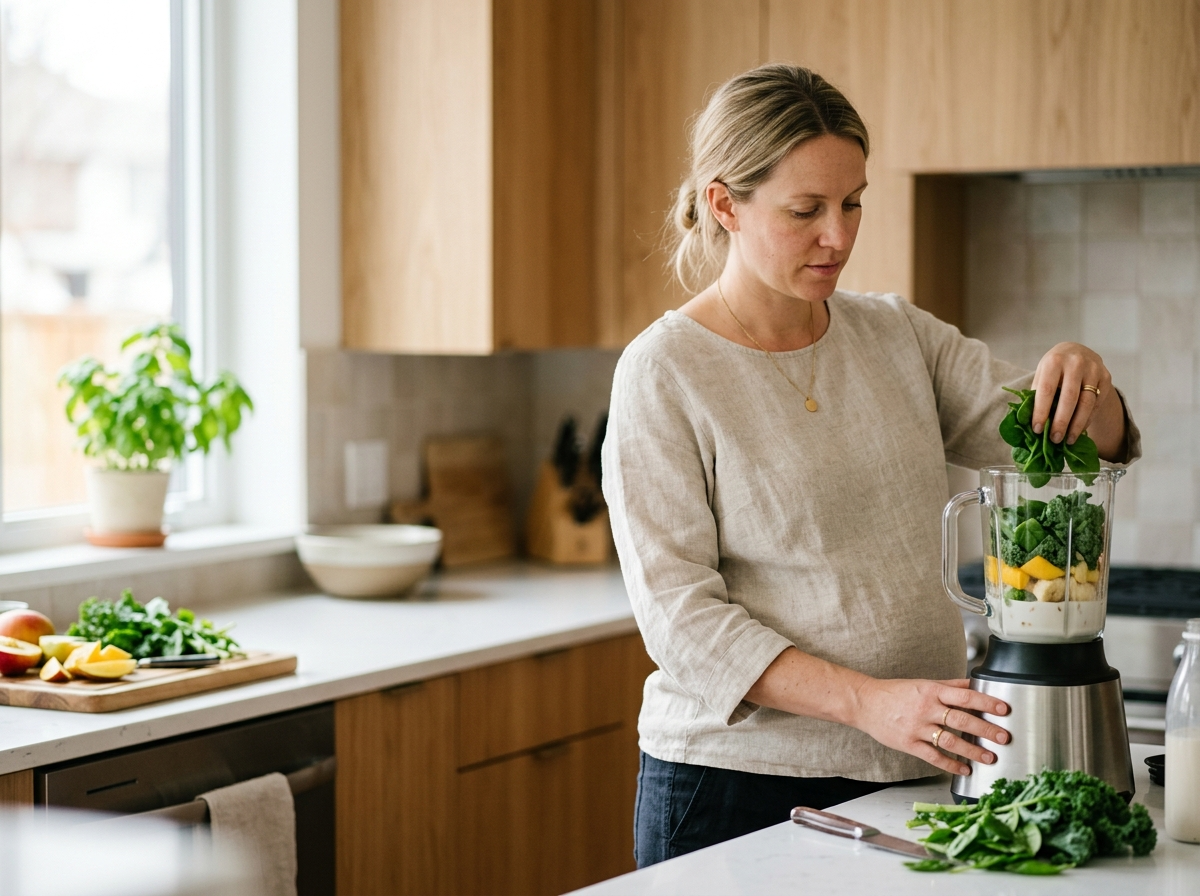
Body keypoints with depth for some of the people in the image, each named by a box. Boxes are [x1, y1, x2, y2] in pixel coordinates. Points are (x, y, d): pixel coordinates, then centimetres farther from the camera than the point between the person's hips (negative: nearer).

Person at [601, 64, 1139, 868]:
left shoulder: (897, 336, 7)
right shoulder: (664, 372, -8)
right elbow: (679, 613, -14)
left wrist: (1081, 379, -17)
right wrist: (867, 701, -25)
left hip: (913, 771, 4)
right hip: (739, 786, -4)